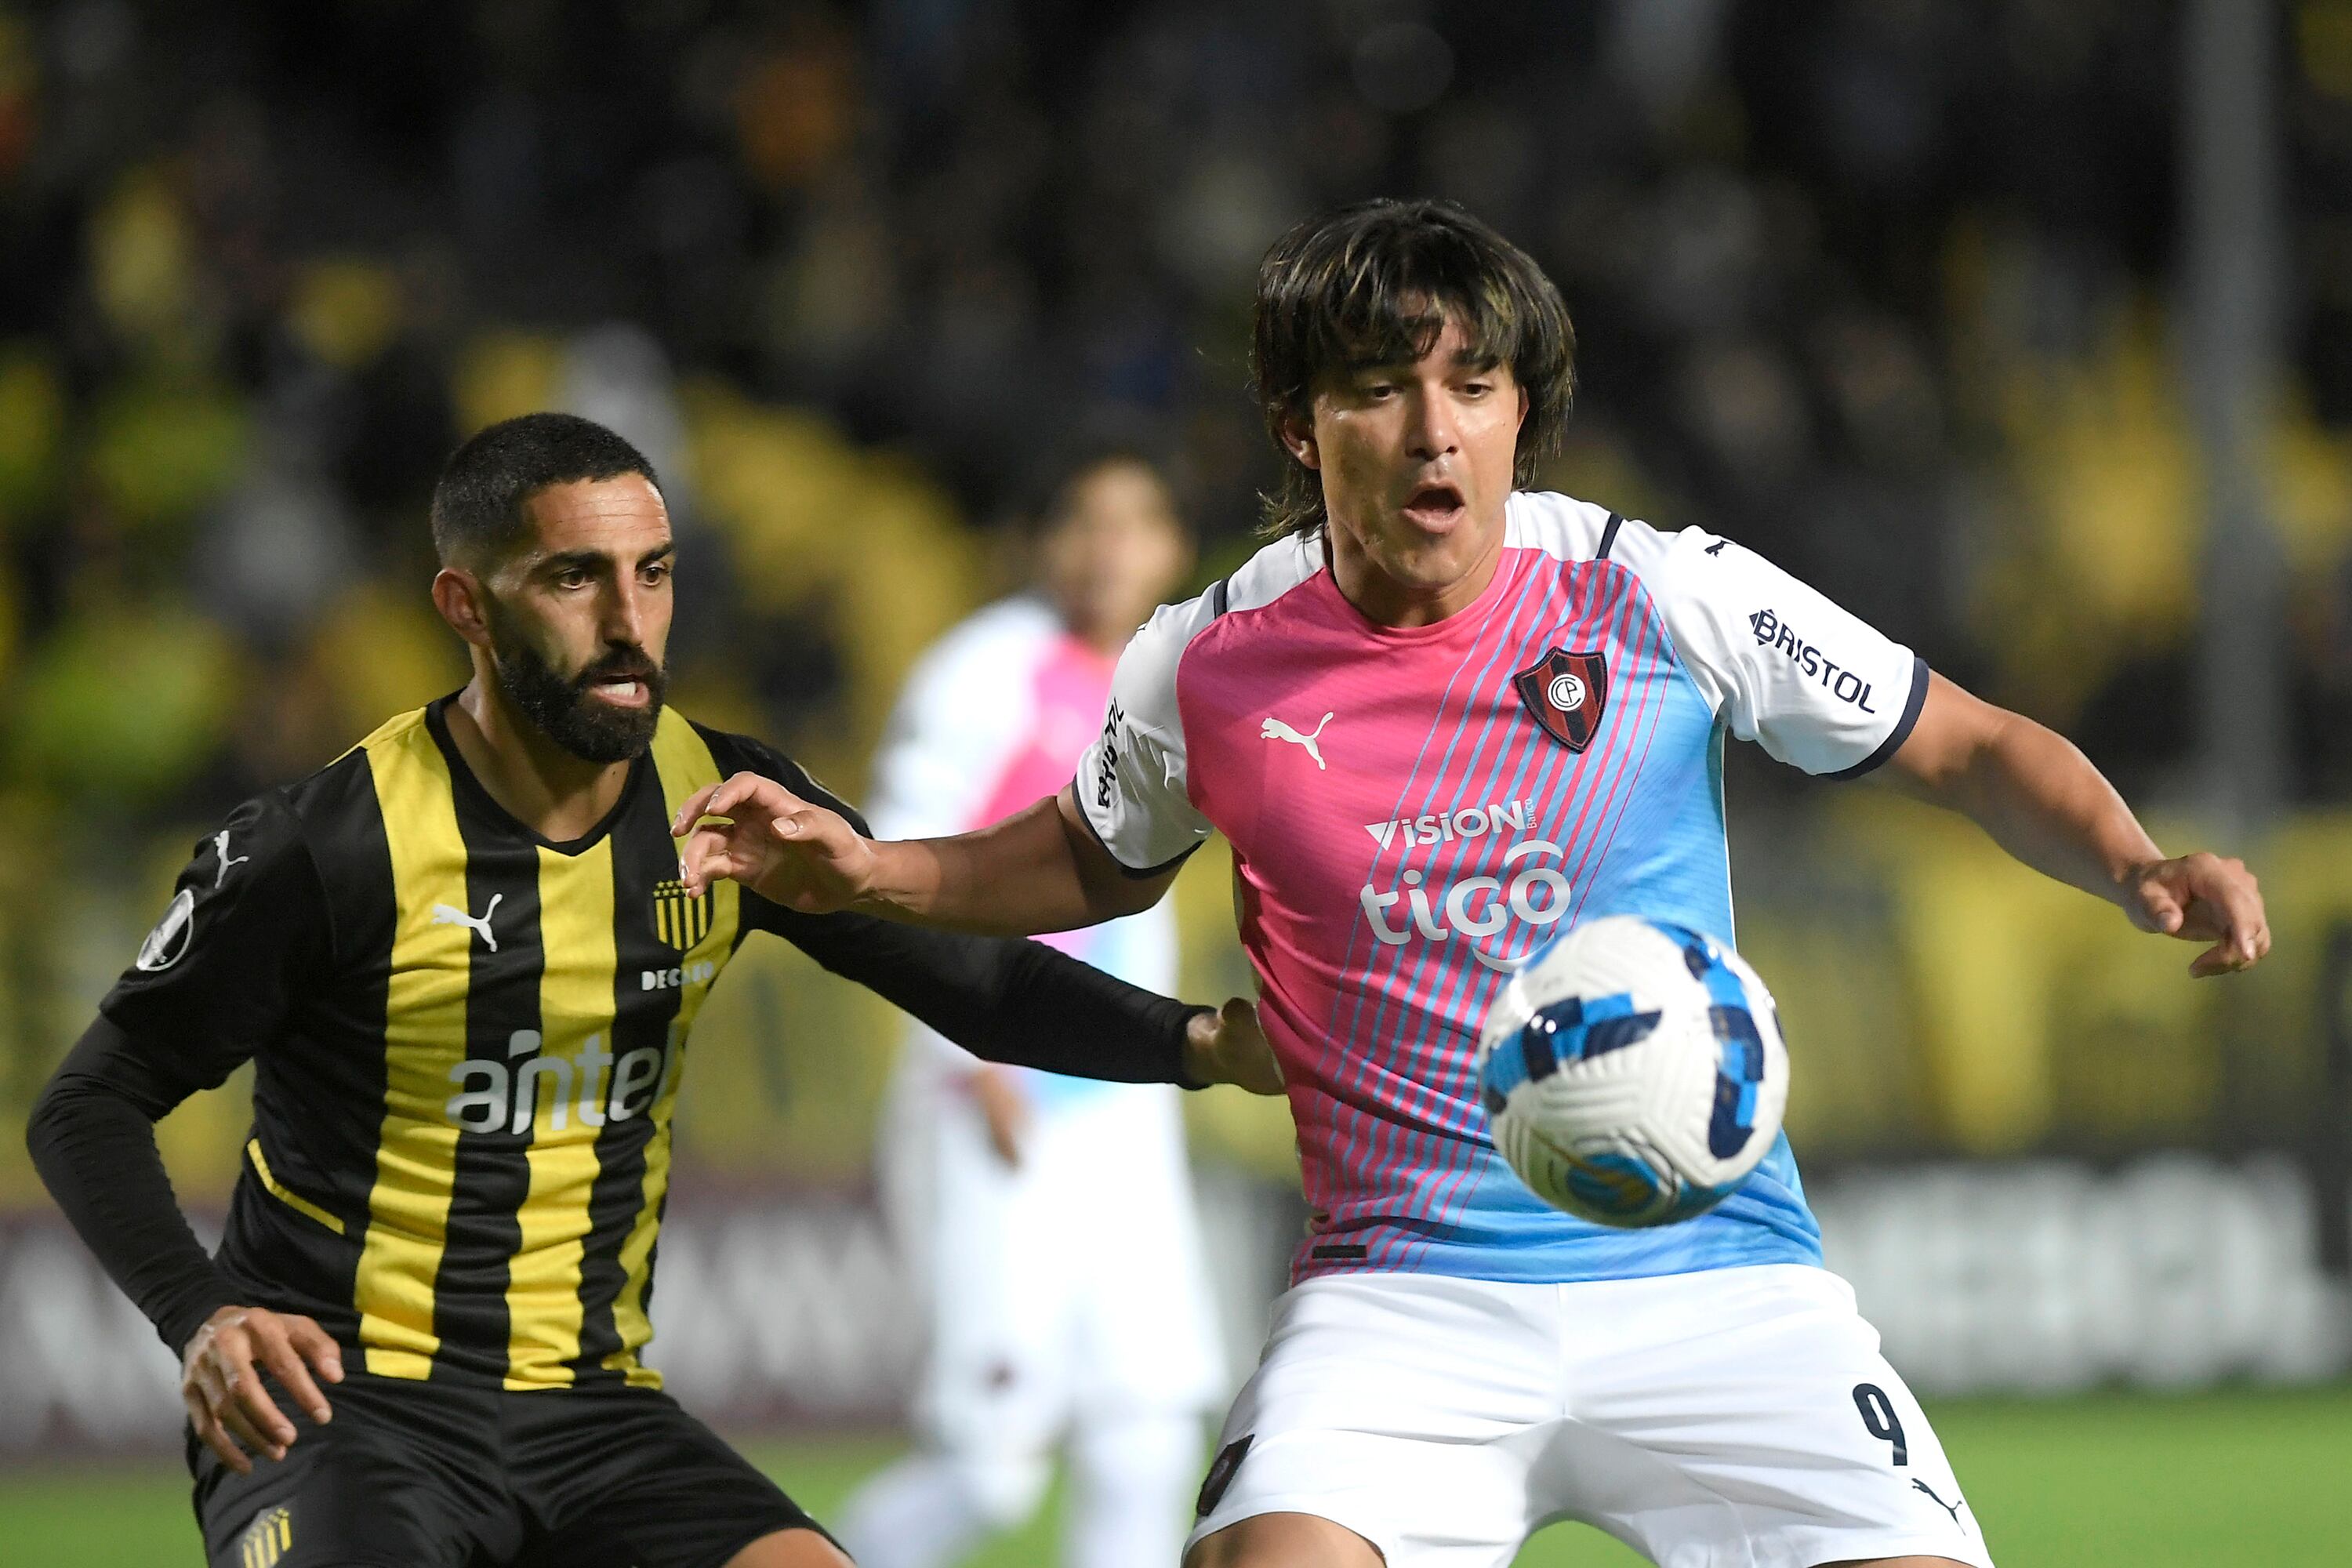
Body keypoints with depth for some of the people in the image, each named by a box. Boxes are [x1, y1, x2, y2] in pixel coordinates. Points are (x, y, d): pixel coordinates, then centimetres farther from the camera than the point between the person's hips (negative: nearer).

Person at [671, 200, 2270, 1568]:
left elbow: (1972, 750, 7)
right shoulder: (1208, 668, 1)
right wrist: (865, 872, 11)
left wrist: (2137, 865, -11)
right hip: (1406, 1297, 0)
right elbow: (1103, 857, 24)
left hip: (1716, 1286, 0)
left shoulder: (1671, 597, -4)